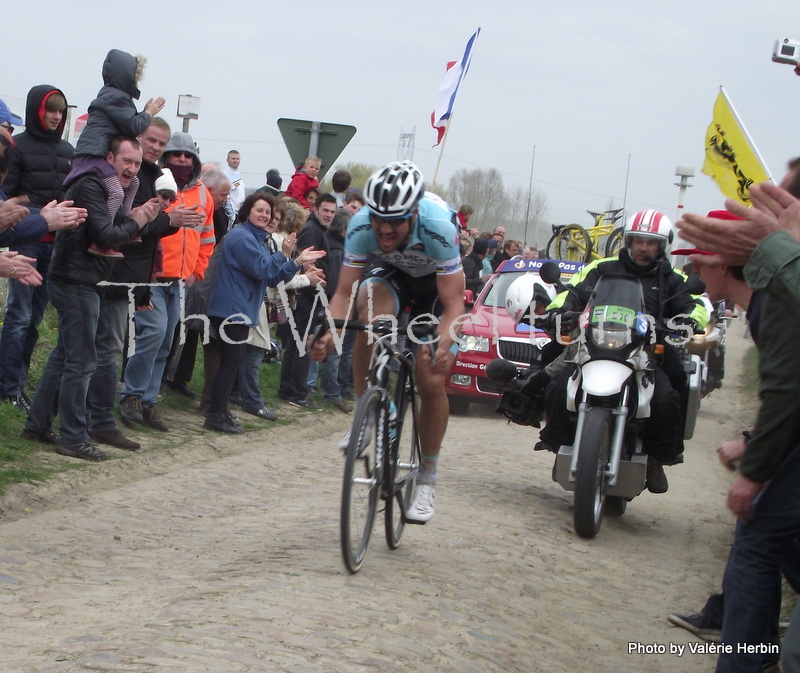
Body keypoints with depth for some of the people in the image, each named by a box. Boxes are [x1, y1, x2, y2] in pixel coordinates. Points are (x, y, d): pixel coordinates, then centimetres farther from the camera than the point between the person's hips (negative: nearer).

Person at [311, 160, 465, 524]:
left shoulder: (438, 229, -37)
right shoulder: (361, 226, -29)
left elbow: (453, 304, -35)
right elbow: (344, 292, -25)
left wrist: (443, 344, -53)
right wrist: (330, 332, -44)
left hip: (436, 285, -2)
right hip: (390, 275, 2)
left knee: (432, 384, -11)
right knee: (372, 310, -35)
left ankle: (427, 478, 8)